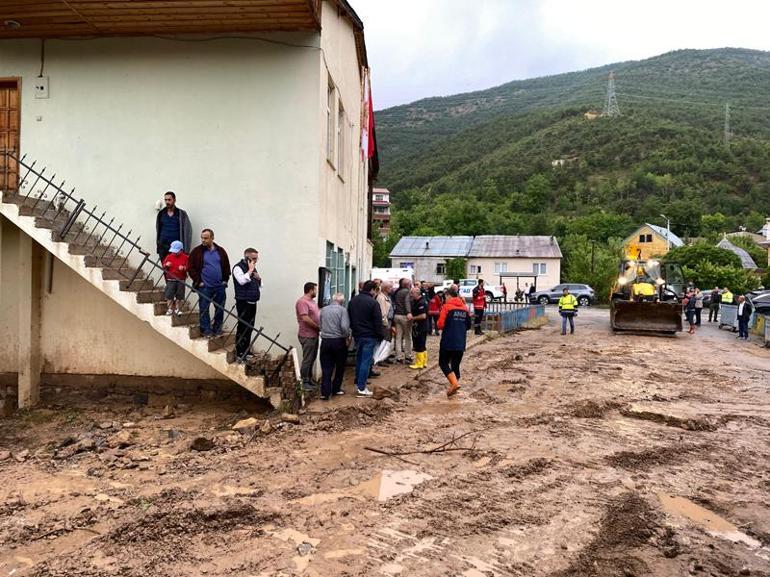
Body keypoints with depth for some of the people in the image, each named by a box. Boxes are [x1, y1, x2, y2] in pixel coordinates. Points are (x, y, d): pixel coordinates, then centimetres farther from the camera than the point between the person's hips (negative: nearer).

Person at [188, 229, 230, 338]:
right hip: (204, 287, -3)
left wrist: (225, 280, 4)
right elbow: (191, 268, -2)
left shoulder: (220, 251, 6)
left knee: (220, 309, 8)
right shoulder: (197, 251, -2)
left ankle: (217, 329, 21)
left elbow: (227, 266, 12)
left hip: (220, 286, 3)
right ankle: (206, 330, 14)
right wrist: (198, 281, -8)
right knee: (204, 309, 3)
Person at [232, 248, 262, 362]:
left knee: (249, 328, 11)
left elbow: (259, 284, 25)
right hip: (243, 302, -8)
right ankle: (239, 354, -4)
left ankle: (246, 352, 19)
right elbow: (242, 281, -26)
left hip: (253, 302, 8)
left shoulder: (253, 268, 17)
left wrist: (258, 278, 4)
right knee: (243, 328, -8)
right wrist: (250, 271, -15)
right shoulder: (238, 267, -7)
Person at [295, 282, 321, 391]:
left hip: (314, 335, 9)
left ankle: (309, 379, 26)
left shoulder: (312, 301, 15)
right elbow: (305, 318, -23)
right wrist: (318, 327, -13)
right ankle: (304, 382, 4)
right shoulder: (302, 301, -15)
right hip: (307, 336, -9)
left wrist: (320, 327, 5)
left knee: (312, 359, 16)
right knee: (307, 360, -4)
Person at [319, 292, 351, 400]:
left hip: (325, 341, 3)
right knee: (340, 367, 15)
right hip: (339, 341, -3)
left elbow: (320, 326, 10)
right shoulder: (342, 310, -8)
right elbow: (344, 326, -18)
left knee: (326, 368, 5)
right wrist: (347, 338, -6)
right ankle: (336, 389, 22)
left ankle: (325, 393, 0)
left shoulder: (323, 310, 7)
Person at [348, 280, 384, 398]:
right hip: (369, 336, -7)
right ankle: (361, 388, -4)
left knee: (359, 359, 19)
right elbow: (378, 322, -15)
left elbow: (349, 318, 15)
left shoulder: (353, 301, 7)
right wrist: (381, 335, -6)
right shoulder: (373, 302, -15)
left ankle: (358, 383, 25)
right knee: (366, 361, -4)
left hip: (357, 335, 7)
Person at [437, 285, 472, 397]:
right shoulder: (465, 308, 7)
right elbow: (468, 326, 13)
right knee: (456, 365, 14)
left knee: (443, 363, 7)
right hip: (460, 343, 5)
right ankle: (452, 387, 18)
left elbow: (440, 325, -14)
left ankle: (454, 383, -11)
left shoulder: (447, 307, -9)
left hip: (448, 342, -5)